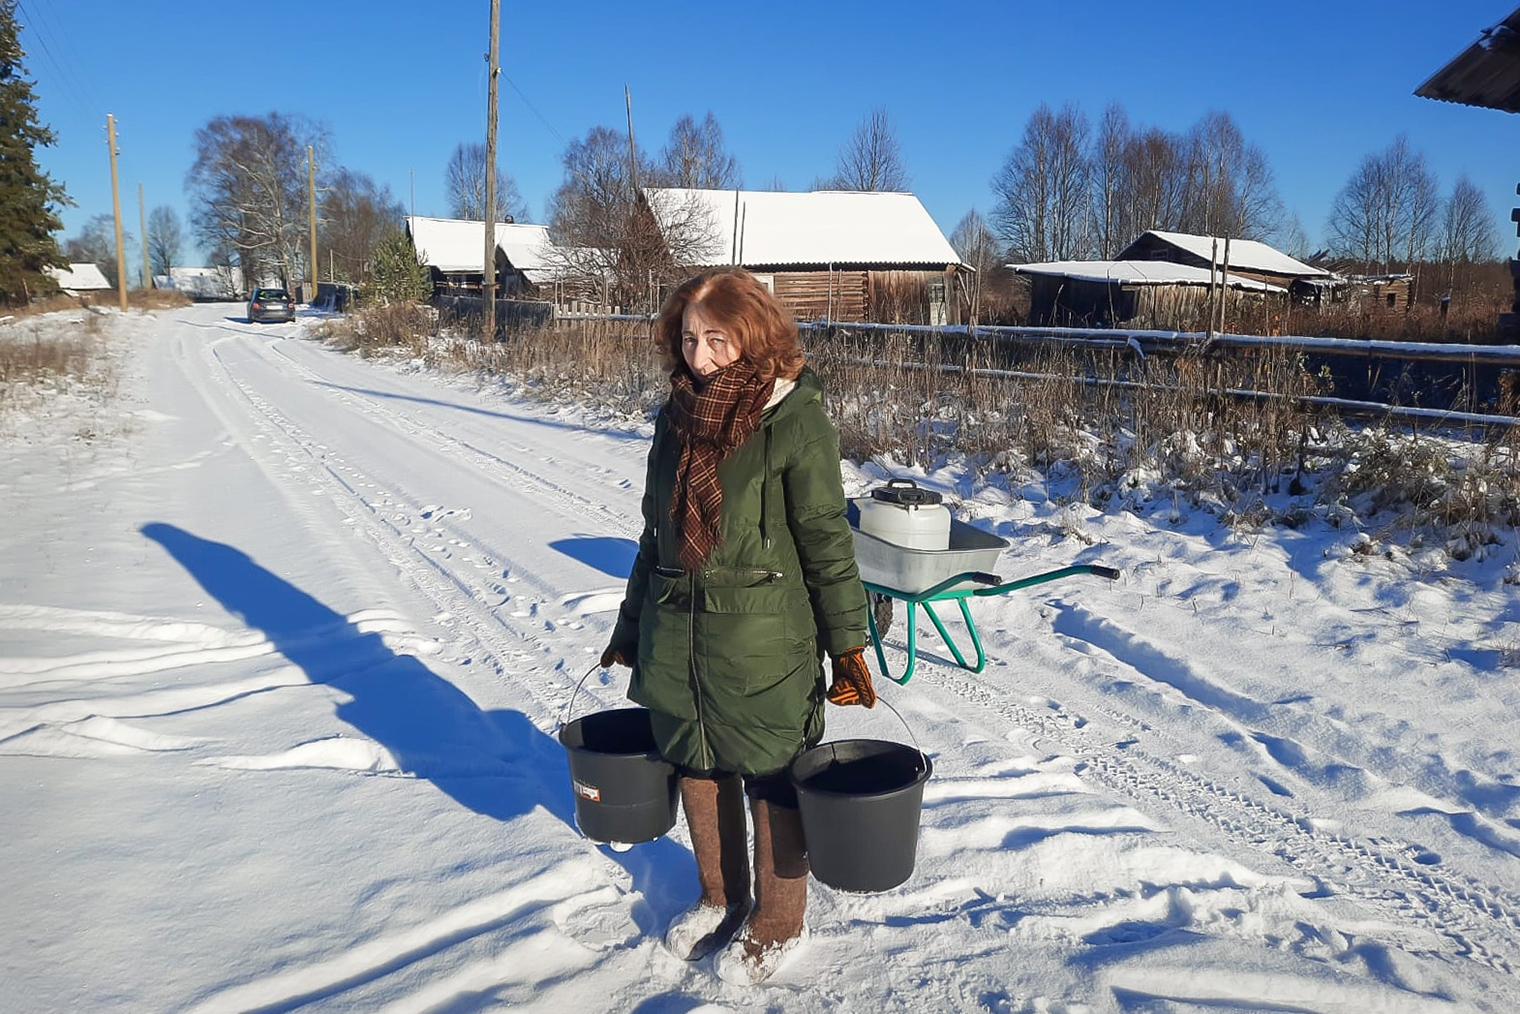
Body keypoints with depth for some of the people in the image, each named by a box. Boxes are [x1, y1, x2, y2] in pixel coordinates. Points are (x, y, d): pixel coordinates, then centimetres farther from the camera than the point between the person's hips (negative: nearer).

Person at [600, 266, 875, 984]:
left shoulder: (795, 421, -13)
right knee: (697, 766, 18)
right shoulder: (678, 416, 6)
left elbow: (827, 543, -10)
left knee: (772, 779, 8)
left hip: (762, 639, -6)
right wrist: (632, 622, 19)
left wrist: (848, 645, -9)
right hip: (676, 635, 6)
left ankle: (776, 922, 30)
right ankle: (720, 899, 41)